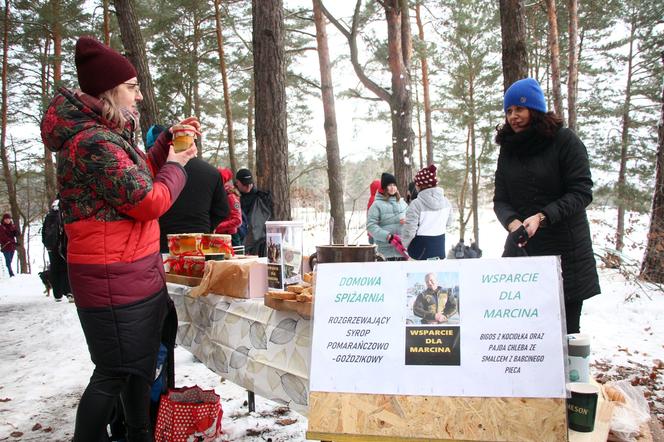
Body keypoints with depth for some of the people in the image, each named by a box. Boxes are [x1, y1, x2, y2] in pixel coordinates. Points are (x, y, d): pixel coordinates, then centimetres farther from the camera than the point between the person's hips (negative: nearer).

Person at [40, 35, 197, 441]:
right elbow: (150, 201, -21)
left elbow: (140, 176, 24)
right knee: (114, 375, 2)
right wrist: (176, 164, -3)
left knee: (140, 367, 20)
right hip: (115, 279, -10)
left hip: (139, 273, 11)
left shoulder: (108, 135, 13)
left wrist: (169, 141, 12)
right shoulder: (92, 143, -21)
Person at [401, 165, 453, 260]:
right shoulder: (446, 202, -1)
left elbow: (409, 231, -18)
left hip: (420, 250, -5)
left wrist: (403, 245, -1)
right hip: (439, 248, 5)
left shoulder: (416, 204, -19)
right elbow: (448, 222, 14)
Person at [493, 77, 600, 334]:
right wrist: (512, 222, -16)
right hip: (524, 250, 4)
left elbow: (581, 193, -9)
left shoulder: (564, 141, -3)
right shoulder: (508, 149, 11)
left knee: (565, 328, -1)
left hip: (566, 252, -3)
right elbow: (500, 200, 5)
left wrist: (542, 217, -21)